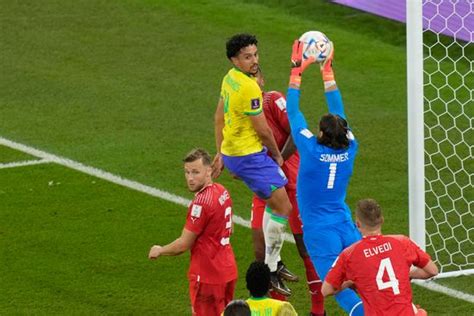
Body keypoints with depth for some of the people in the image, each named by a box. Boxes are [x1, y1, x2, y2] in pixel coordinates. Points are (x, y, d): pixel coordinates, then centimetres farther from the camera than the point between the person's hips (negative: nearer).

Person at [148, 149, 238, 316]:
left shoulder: (201, 203, -23)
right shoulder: (222, 191, 4)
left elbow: (183, 245, -18)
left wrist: (159, 250, -1)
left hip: (208, 276, -9)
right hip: (228, 270, 9)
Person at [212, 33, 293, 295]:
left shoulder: (230, 78, 7)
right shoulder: (249, 88, -23)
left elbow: (219, 116, 17)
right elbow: (263, 130, -17)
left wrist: (220, 153, 23)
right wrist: (277, 155, 0)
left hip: (231, 153, 10)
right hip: (249, 157, -10)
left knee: (275, 202, 22)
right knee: (283, 208, -6)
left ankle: (272, 261, 28)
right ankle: (269, 271, -3)